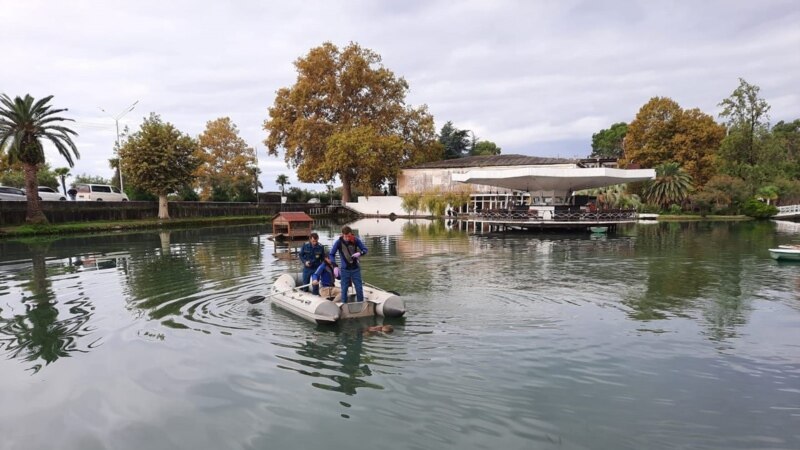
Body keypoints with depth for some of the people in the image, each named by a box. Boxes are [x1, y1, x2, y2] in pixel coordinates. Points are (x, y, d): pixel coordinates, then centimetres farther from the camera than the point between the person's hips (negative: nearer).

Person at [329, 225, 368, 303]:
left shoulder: (356, 240, -9)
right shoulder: (339, 242, -11)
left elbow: (365, 249, -1)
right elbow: (331, 254, -3)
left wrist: (359, 253, -23)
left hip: (355, 268, 1)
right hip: (345, 269, -1)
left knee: (359, 288, 4)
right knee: (344, 289, 5)